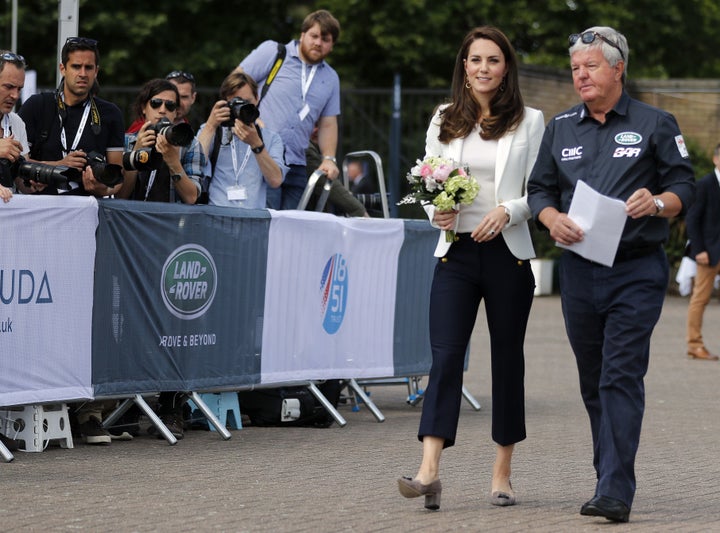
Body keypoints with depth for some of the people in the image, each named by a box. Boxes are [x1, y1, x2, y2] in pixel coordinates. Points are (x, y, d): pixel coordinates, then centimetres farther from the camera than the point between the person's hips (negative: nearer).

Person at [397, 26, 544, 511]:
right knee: (445, 356, -11)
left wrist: (508, 211, -16)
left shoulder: (529, 122, 3)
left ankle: (502, 474, 14)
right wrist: (437, 212, -7)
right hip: (456, 252, 1)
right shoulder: (444, 122, 11)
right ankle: (429, 471, -21)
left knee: (508, 359, 5)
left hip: (508, 253, -1)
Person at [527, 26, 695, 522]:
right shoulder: (561, 127, 13)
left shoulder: (655, 124, 2)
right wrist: (553, 220, -8)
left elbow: (685, 186, 1)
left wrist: (657, 202, -20)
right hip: (580, 270, 5)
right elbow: (539, 189, 14)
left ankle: (615, 492, -16)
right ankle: (611, 476, 21)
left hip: (637, 269, -5)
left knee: (621, 378, -13)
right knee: (594, 382, 10)